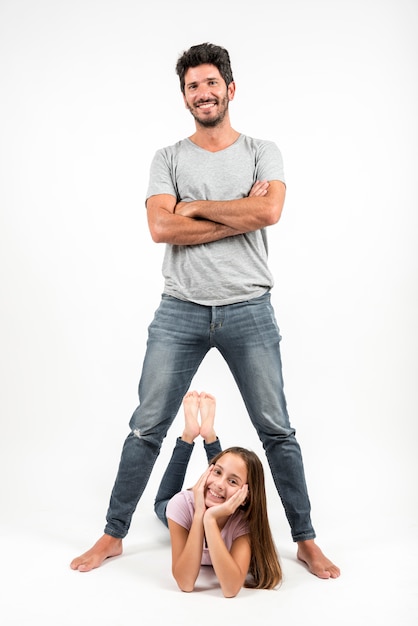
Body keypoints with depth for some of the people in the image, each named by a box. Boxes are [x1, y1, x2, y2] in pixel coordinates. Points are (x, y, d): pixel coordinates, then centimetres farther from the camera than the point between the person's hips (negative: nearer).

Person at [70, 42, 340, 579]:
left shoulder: (262, 152, 9)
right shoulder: (168, 158, 9)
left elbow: (270, 211, -12)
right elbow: (161, 228, -8)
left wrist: (196, 207, -6)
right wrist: (241, 214, -8)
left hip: (248, 310, 0)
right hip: (181, 311, 1)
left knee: (277, 431, 7)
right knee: (146, 429, 6)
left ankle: (305, 540, 23)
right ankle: (113, 535, 23)